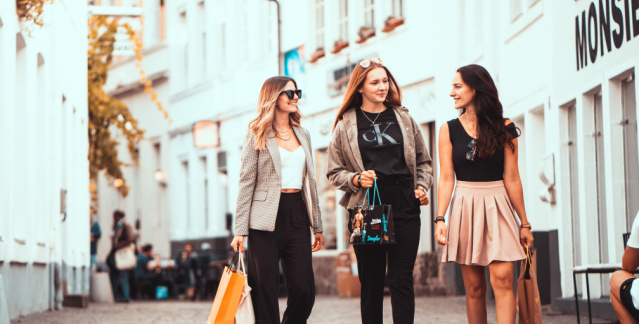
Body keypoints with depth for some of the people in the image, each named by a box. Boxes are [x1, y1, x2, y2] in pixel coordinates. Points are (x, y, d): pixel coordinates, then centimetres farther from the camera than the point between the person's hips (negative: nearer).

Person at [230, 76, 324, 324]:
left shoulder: (303, 135, 16)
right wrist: (240, 230, -10)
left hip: (297, 215, 4)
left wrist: (317, 225, 15)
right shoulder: (257, 136, 1)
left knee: (304, 289, -5)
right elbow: (246, 184, -3)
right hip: (266, 219, -4)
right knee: (265, 292, -3)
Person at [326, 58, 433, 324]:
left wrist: (422, 187, 3)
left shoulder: (403, 118, 12)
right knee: (371, 281, 4)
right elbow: (334, 173, 8)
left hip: (404, 206, 1)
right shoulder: (346, 124, 7)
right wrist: (356, 179, -10)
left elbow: (423, 161, 19)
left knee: (401, 279, -3)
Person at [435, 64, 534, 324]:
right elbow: (446, 178, 0)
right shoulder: (449, 130, 4)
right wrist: (440, 219, -11)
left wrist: (524, 222, 4)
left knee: (502, 279, -13)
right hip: (465, 207, 1)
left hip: (498, 207, -1)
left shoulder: (504, 129, 2)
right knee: (474, 287, 3)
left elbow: (512, 179, 3)